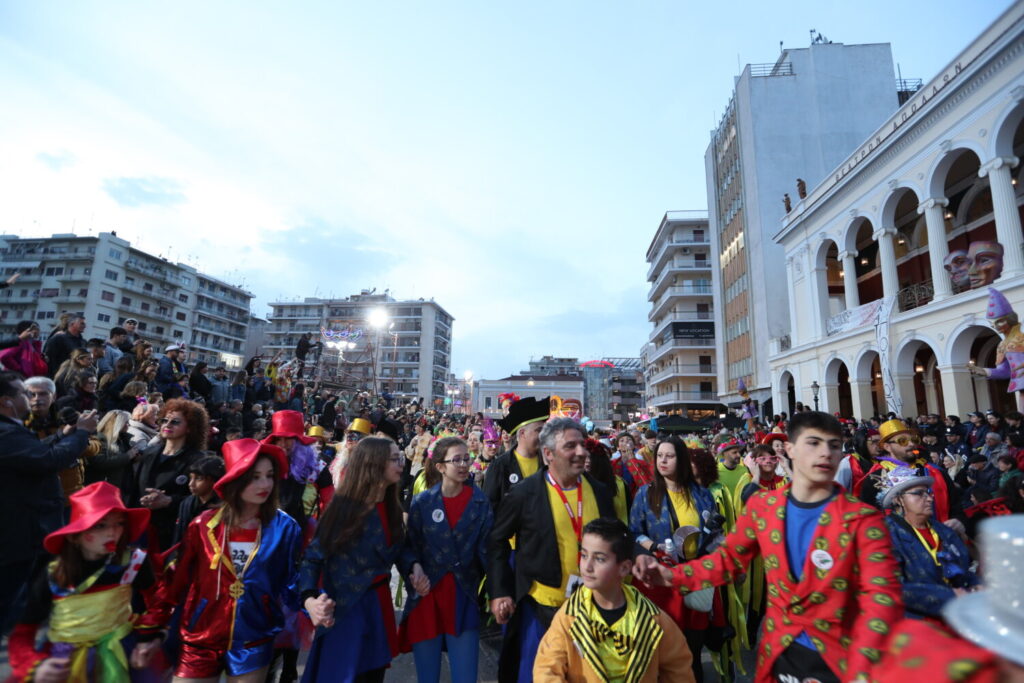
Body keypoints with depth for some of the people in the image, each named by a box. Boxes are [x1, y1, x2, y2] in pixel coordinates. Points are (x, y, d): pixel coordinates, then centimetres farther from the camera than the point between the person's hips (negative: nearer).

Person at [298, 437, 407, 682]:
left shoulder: (392, 507, 3)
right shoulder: (344, 506, -18)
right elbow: (313, 556, -17)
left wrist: (413, 571, -4)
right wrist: (309, 599, -31)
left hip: (380, 604, 7)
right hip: (346, 608, -7)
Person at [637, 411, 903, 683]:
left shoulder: (862, 518, -12)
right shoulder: (761, 505, -5)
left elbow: (881, 596, -20)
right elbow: (729, 559, 3)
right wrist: (671, 575, -11)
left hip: (839, 659, -2)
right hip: (778, 650, 3)